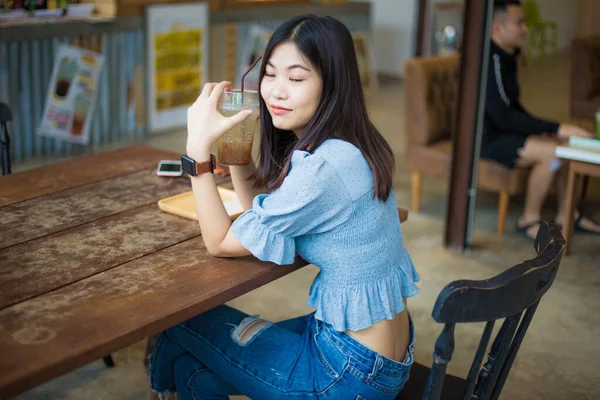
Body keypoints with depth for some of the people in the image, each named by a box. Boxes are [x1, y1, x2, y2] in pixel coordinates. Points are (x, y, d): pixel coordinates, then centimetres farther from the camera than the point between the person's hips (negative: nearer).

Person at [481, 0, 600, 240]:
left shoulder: (506, 56, 9)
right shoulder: (490, 61, -22)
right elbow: (502, 116, -28)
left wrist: (541, 129, 1)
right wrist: (556, 129, -28)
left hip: (502, 130, 10)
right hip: (486, 137, -10)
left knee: (568, 143, 2)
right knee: (552, 152, -24)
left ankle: (566, 214, 11)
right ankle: (529, 220, -8)